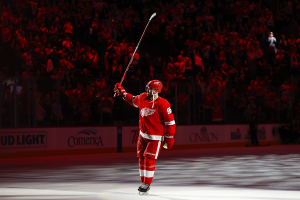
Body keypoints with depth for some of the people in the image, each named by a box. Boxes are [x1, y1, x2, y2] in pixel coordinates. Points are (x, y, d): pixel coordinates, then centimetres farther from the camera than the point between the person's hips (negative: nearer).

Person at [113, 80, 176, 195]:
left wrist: (169, 138, -16)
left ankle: (147, 184, -2)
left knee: (149, 159, -12)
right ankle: (144, 182, 21)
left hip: (155, 137, -7)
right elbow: (133, 101, 22)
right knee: (142, 158, 9)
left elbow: (170, 122, -17)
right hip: (143, 135, 7)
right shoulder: (142, 98, -2)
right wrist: (122, 93, 23)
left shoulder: (163, 104, -22)